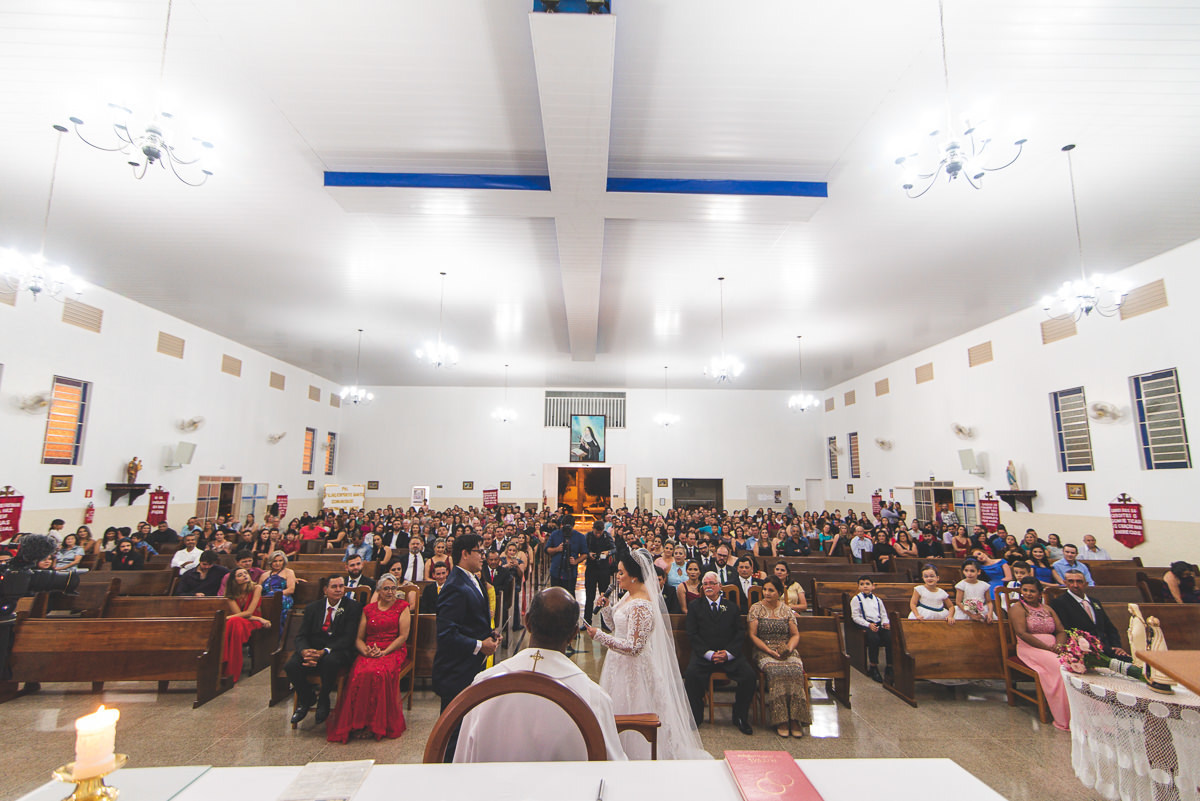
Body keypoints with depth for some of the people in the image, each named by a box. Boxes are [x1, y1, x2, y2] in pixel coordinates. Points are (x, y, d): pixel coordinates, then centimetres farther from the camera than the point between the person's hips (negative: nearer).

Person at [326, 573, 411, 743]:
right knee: (360, 674, -30)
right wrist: (365, 650, -7)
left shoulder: (402, 607, 7)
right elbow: (359, 638, 14)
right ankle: (358, 723, -18)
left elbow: (403, 636, -1)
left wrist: (384, 652, -13)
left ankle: (378, 725, -20)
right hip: (369, 652, 3)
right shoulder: (368, 609, 17)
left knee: (380, 673, -34)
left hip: (393, 651, -3)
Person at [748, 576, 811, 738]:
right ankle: (781, 720, -25)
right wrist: (770, 651, -12)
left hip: (786, 651, 2)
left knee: (796, 670, -30)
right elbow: (753, 635, 0)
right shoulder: (756, 609, 4)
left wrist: (789, 648, -8)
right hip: (764, 651, -2)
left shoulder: (786, 610, 12)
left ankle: (795, 720, -22)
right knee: (776, 671, -33)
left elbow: (795, 635, 12)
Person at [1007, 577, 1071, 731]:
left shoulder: (1047, 608, 22)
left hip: (1053, 649, 5)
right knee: (1059, 666, -31)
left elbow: (1061, 631, 15)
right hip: (1030, 649, -5)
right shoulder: (1018, 608, 3)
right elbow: (1022, 633, -9)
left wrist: (1059, 645, -7)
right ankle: (1065, 719, -23)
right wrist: (1047, 648, -15)